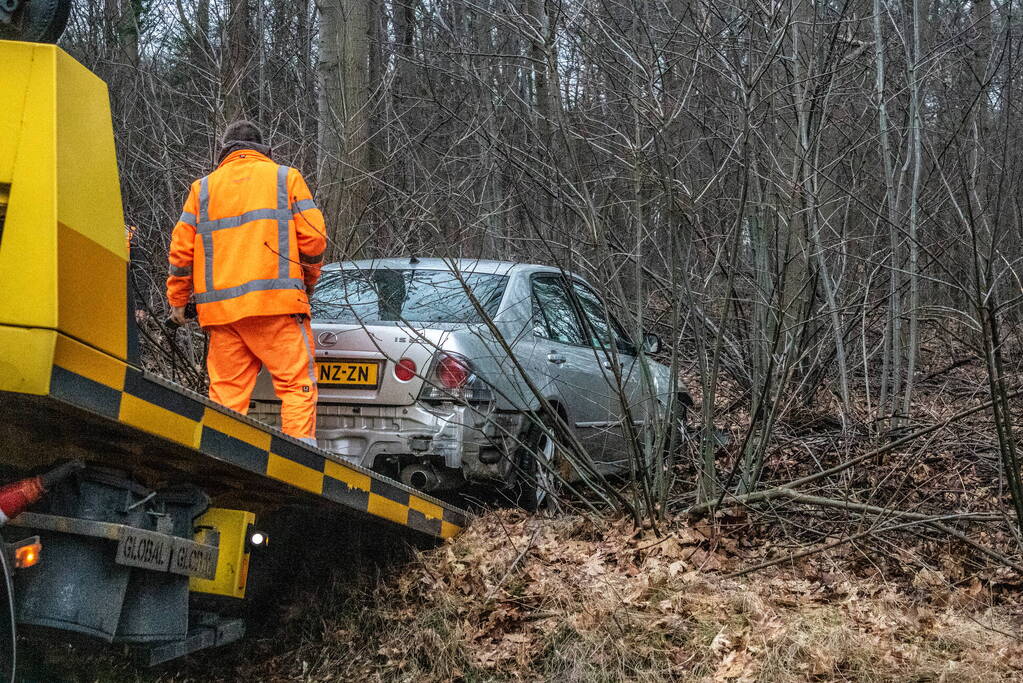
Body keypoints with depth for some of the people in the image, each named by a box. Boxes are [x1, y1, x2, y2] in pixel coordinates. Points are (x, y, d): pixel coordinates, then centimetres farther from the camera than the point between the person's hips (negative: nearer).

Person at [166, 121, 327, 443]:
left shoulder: (203, 187, 18)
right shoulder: (286, 177, 11)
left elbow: (181, 248, 13)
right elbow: (313, 237, 3)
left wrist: (177, 300, 22)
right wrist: (309, 280, 19)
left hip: (220, 306, 3)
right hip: (275, 301, -3)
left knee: (226, 392, 6)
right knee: (297, 384, -4)